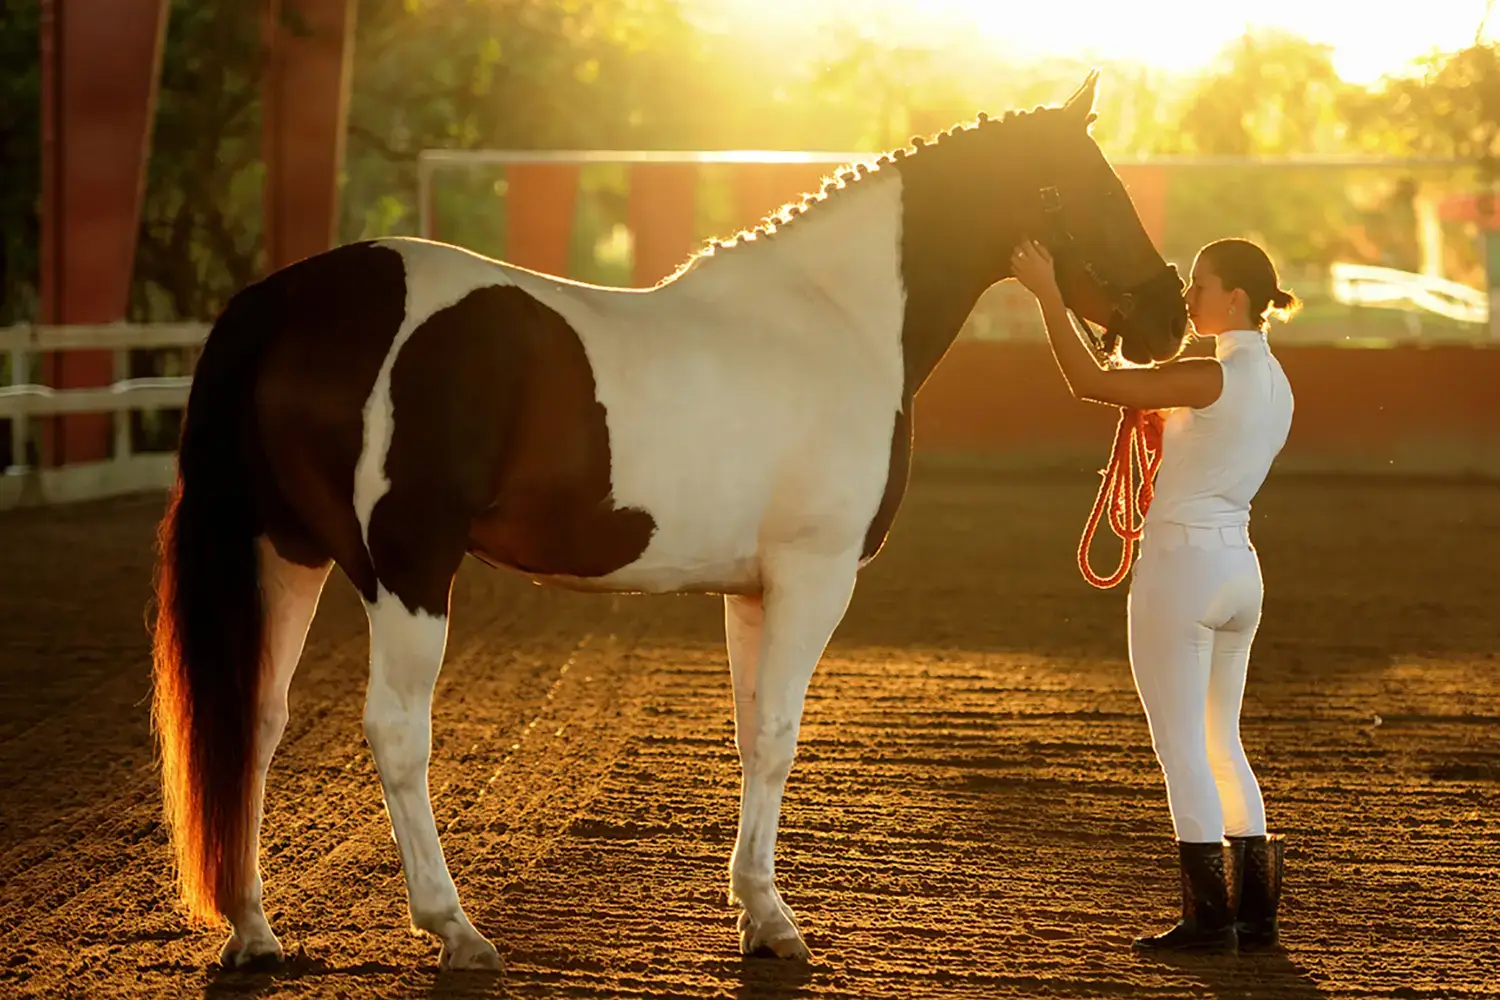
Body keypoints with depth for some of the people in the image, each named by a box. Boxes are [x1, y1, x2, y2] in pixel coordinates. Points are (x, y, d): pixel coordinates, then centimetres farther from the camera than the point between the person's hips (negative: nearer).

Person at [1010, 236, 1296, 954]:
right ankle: (1255, 909, 18)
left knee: (1182, 751, -1)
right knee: (1221, 747, 17)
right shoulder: (1275, 385, 10)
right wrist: (1154, 408, 13)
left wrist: (1047, 294, -13)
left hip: (1179, 565, -9)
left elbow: (1089, 382, -18)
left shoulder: (1210, 377, -18)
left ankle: (1208, 918, 1)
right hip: (1240, 570, 9)